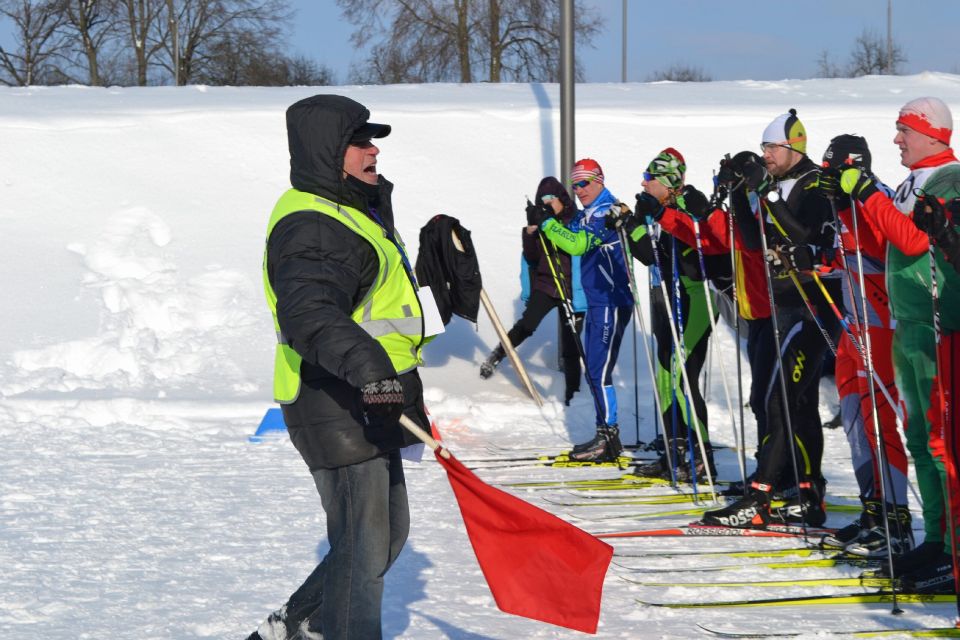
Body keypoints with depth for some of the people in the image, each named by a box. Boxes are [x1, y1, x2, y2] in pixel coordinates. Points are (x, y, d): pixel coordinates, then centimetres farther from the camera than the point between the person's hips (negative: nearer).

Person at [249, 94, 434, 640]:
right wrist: (367, 365, -51)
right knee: (363, 549, -6)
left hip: (370, 407, 11)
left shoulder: (355, 209, 17)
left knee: (388, 535, 20)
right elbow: (309, 314, -36)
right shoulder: (310, 225, -19)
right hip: (337, 410, -11)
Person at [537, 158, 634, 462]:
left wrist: (549, 224, -13)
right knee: (593, 372, 12)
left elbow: (577, 244, -24)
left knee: (599, 371, -10)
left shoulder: (609, 212, -14)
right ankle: (606, 435, 18)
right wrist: (556, 216, 1)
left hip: (612, 303, -10)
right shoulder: (586, 215, 16)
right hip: (596, 303, 10)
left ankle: (608, 438, -6)